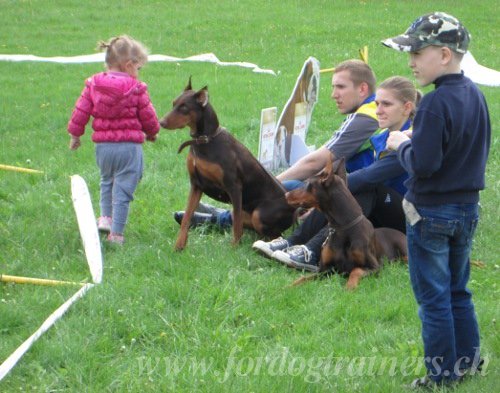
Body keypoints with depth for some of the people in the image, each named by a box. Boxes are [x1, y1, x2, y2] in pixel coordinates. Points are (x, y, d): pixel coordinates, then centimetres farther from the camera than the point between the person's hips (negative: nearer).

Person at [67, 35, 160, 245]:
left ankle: (105, 217, 18)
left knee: (107, 181, 28)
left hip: (103, 145, 4)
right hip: (129, 146, -4)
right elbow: (148, 117, 0)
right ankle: (116, 234, 2)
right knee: (123, 190, 1)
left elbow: (80, 112, 4)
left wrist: (75, 134, 19)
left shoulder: (93, 84, 1)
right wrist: (152, 133, 22)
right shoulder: (136, 89, -8)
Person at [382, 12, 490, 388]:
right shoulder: (476, 96, 3)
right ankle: (468, 362, 27)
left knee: (434, 297, 3)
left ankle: (442, 375, 9)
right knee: (458, 291, 20)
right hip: (467, 208, 8)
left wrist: (402, 145, -7)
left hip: (431, 212, -8)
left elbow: (423, 165, -26)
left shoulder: (436, 104, -23)